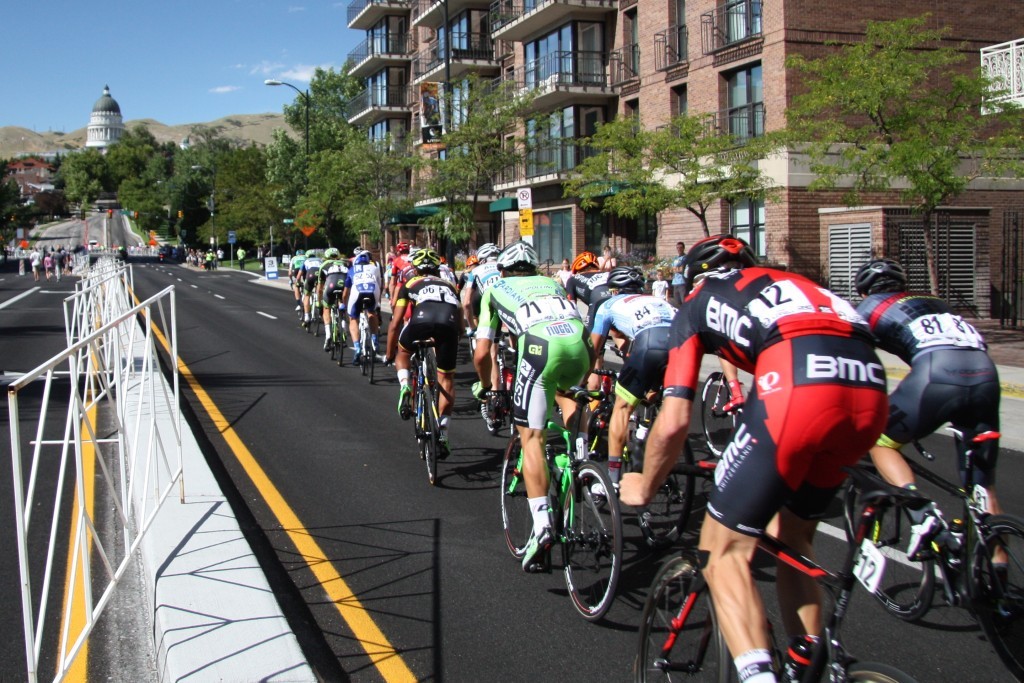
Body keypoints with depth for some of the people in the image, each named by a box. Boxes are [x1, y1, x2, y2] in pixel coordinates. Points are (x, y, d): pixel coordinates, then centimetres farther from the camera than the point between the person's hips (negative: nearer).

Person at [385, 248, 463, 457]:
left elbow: (395, 323, 29)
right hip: (449, 322, 1)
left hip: (422, 320, -1)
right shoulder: (449, 285, 39)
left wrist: (390, 354, 40)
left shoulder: (410, 284, 32)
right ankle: (442, 434, 12)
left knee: (402, 350, 32)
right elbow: (461, 324, 39)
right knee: (446, 379, 16)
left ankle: (405, 388, 7)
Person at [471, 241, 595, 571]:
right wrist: (580, 380, 53)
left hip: (540, 346, -3)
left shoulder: (495, 289, 31)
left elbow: (481, 353, 24)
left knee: (531, 438, 2)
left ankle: (542, 525, -10)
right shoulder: (552, 283, 39)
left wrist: (484, 386, 42)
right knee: (567, 393, 37)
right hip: (580, 344, 4)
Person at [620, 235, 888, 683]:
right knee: (794, 540, 26)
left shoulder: (697, 305, 23)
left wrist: (644, 488, 31)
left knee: (725, 551, 6)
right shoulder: (787, 283, 38)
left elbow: (672, 424, 13)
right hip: (871, 391, 6)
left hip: (798, 385, -6)